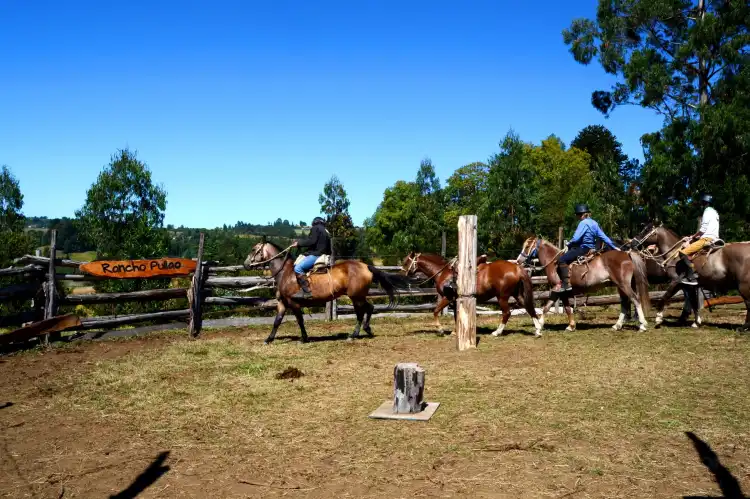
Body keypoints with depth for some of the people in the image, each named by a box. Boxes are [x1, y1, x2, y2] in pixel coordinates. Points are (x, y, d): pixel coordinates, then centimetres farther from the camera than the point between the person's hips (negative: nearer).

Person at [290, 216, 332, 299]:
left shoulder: (315, 228, 0)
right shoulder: (326, 232, 27)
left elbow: (311, 241, -15)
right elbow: (329, 249, 24)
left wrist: (298, 243, -8)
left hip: (316, 254, -10)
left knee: (298, 268, -21)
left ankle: (306, 291, -31)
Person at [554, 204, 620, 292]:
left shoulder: (584, 223, -15)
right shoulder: (594, 223, 13)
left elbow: (575, 239, -21)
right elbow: (603, 237, 15)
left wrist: (569, 244, -2)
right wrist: (614, 247, 21)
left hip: (583, 249, -11)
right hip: (591, 248, 11)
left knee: (562, 260, -14)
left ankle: (566, 283, -21)